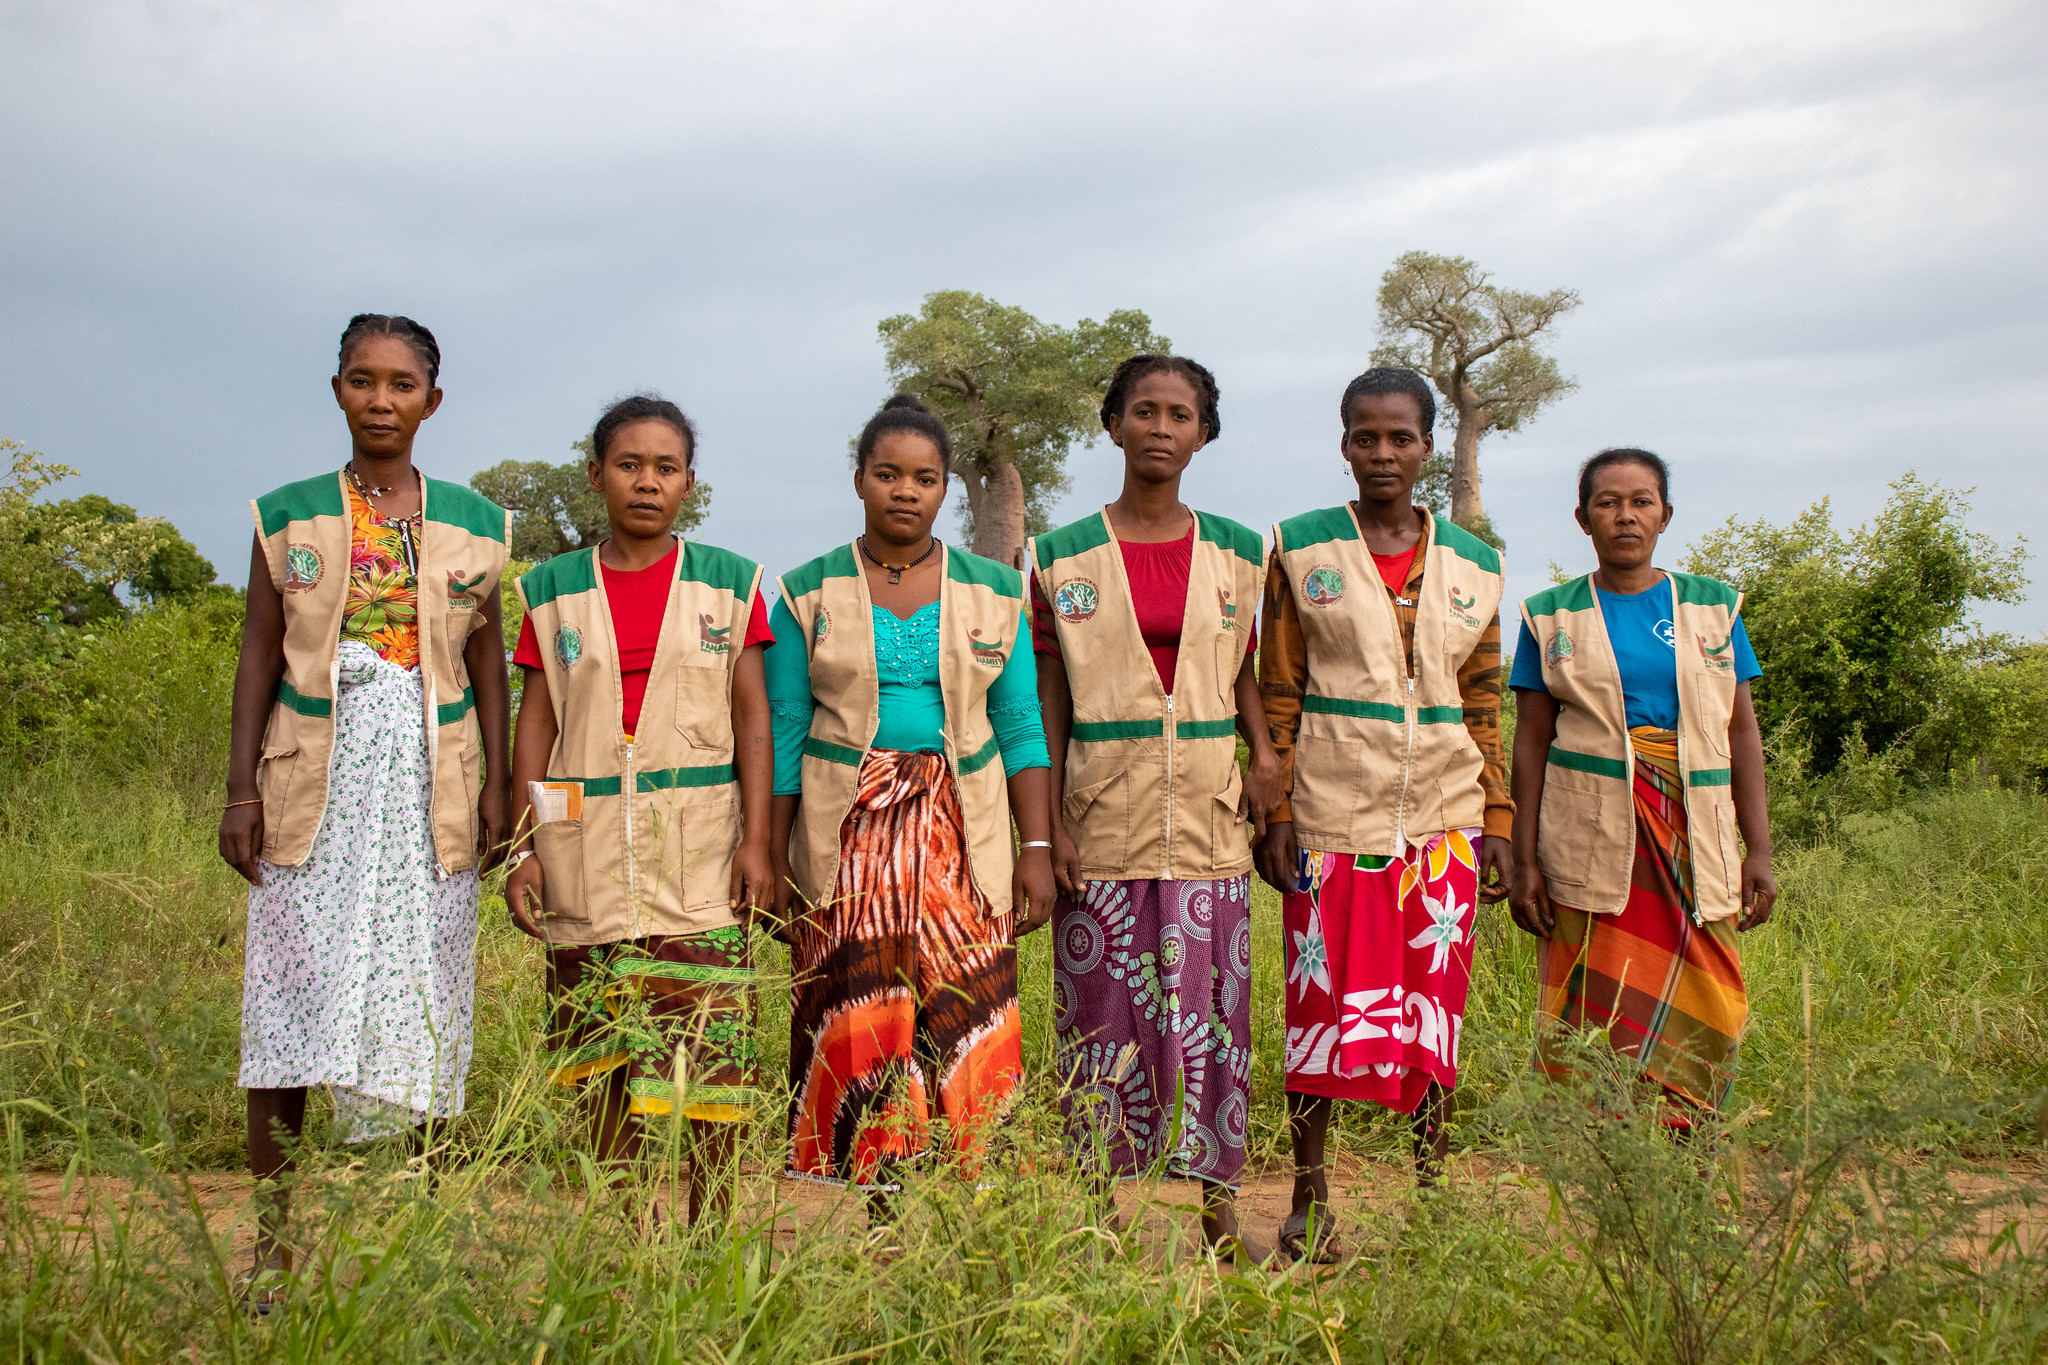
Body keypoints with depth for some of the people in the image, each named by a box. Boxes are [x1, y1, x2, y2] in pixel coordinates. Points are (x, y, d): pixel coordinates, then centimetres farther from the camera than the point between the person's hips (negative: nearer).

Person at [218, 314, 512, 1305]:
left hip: (428, 783, 1)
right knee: (291, 999, -2)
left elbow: (488, 663, 9)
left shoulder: (471, 525, 7)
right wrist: (240, 792, -1)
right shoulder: (288, 517, 6)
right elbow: (258, 659, 5)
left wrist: (496, 781, 1)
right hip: (314, 782, 0)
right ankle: (271, 1239, 6)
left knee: (415, 996, 1)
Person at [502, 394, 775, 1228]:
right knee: (604, 1060, 4)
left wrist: (756, 840, -5)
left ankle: (711, 1225, 1)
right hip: (590, 853, 1)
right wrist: (524, 847, 1)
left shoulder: (728, 584, 7)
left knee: (709, 1046, -7)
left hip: (698, 847, -1)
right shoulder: (554, 592, 9)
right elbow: (536, 724, 8)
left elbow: (751, 717, 4)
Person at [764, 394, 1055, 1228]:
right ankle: (873, 1215, 8)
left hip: (962, 846, 1)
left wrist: (1038, 849, 0)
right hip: (846, 846, -1)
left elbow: (1020, 728, 7)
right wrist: (772, 863, 1)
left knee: (964, 1033, -4)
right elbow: (784, 737, 5)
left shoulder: (994, 592, 8)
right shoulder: (808, 595, 5)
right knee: (856, 1034, -3)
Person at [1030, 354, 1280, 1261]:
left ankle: (1218, 1205, 14)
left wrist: (1265, 752, 0)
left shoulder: (1237, 554, 9)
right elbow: (1049, 700, 3)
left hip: (1208, 814, 2)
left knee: (1211, 1010, 3)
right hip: (1103, 819, -1)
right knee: (1106, 1015, 2)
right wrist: (1048, 824, -3)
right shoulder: (1065, 557, 3)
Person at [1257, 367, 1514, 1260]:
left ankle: (1431, 1187, 16)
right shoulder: (1301, 551, 3)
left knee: (1435, 1009, 5)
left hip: (1442, 820, 2)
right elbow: (1278, 696, 2)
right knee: (1323, 1000, 0)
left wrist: (1498, 825, 6)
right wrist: (1275, 813, -5)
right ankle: (1309, 1195, 12)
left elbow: (1485, 708, 11)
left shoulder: (1473, 566, 9)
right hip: (1333, 816, -2)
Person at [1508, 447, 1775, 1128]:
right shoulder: (1552, 616, 7)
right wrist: (1524, 861, 0)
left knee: (1704, 1013, -4)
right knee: (1595, 1018, -5)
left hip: (1694, 838, 2)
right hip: (1592, 839, -2)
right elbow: (1531, 743, 6)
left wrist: (1760, 849, 3)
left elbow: (1742, 731, 9)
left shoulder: (1713, 607, 11)